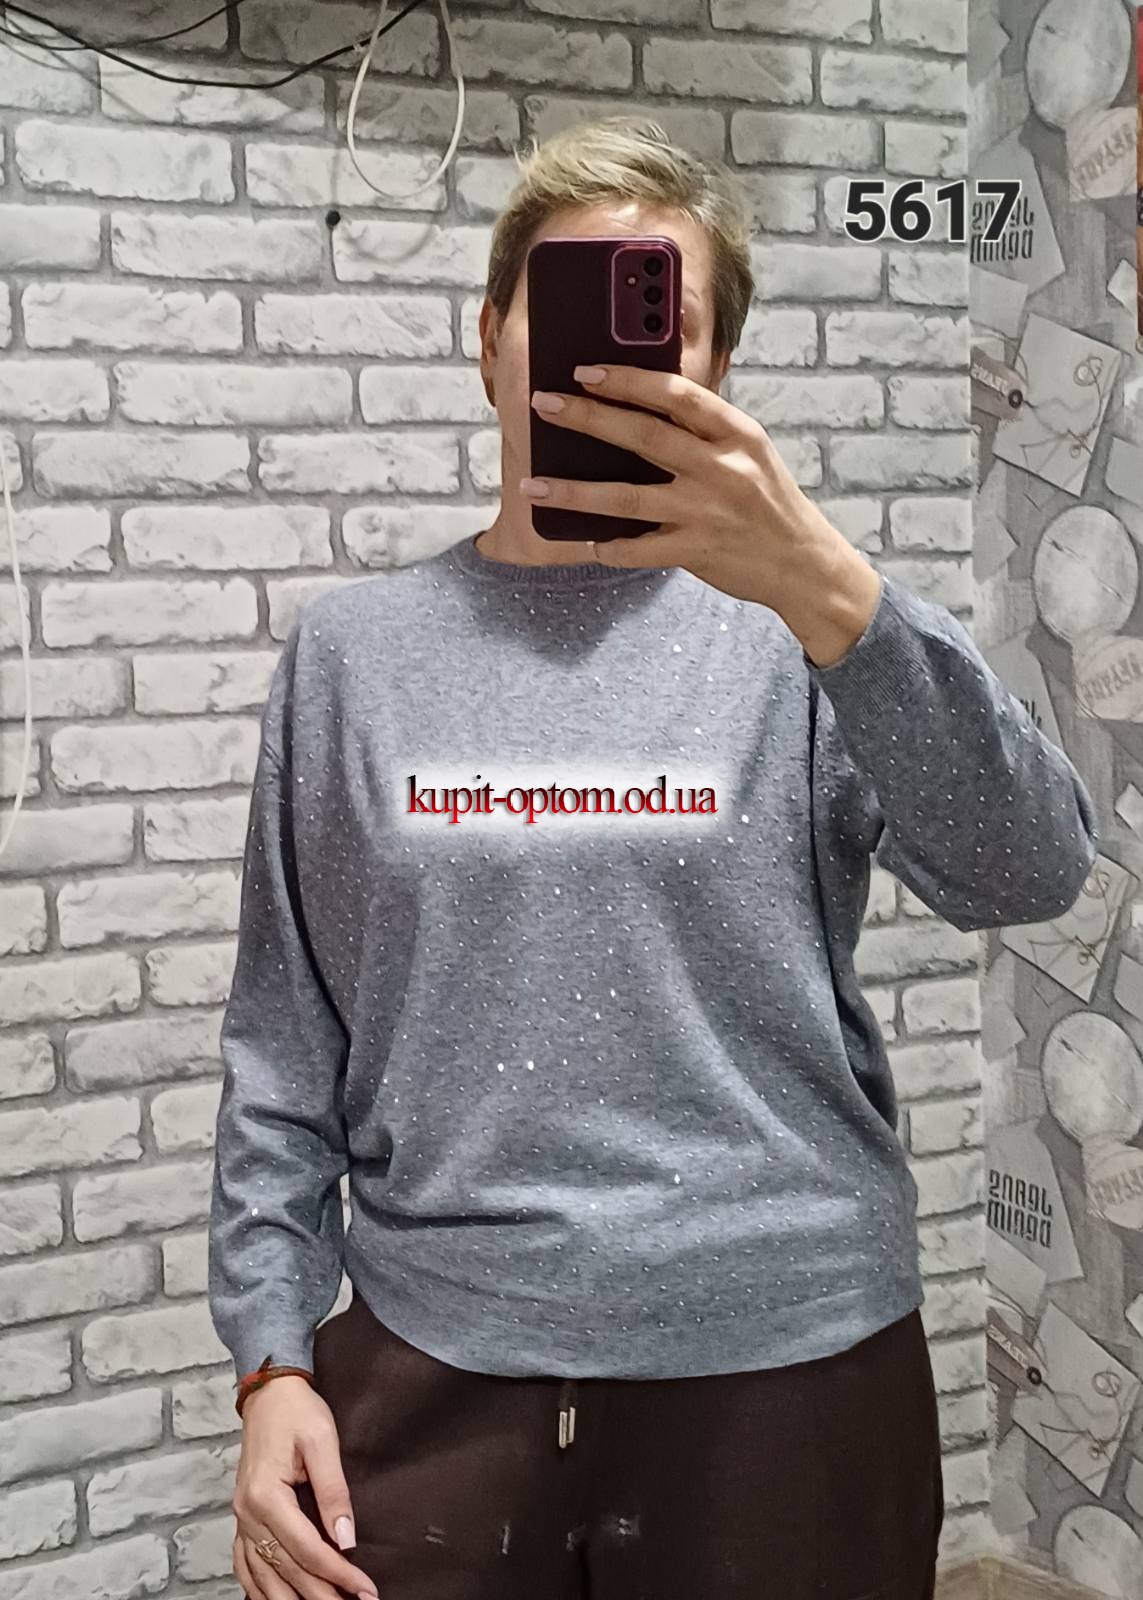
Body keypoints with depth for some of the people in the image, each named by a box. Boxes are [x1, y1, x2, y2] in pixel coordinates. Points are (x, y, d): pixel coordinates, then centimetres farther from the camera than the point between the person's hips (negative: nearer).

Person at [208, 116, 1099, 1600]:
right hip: (432, 1373, 1)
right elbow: (285, 1043, 5)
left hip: (785, 1368, -1)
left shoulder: (796, 633, -3)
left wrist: (824, 584, -34)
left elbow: (1029, 871, -20)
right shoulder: (354, 651, 3)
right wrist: (271, 1362, 0)